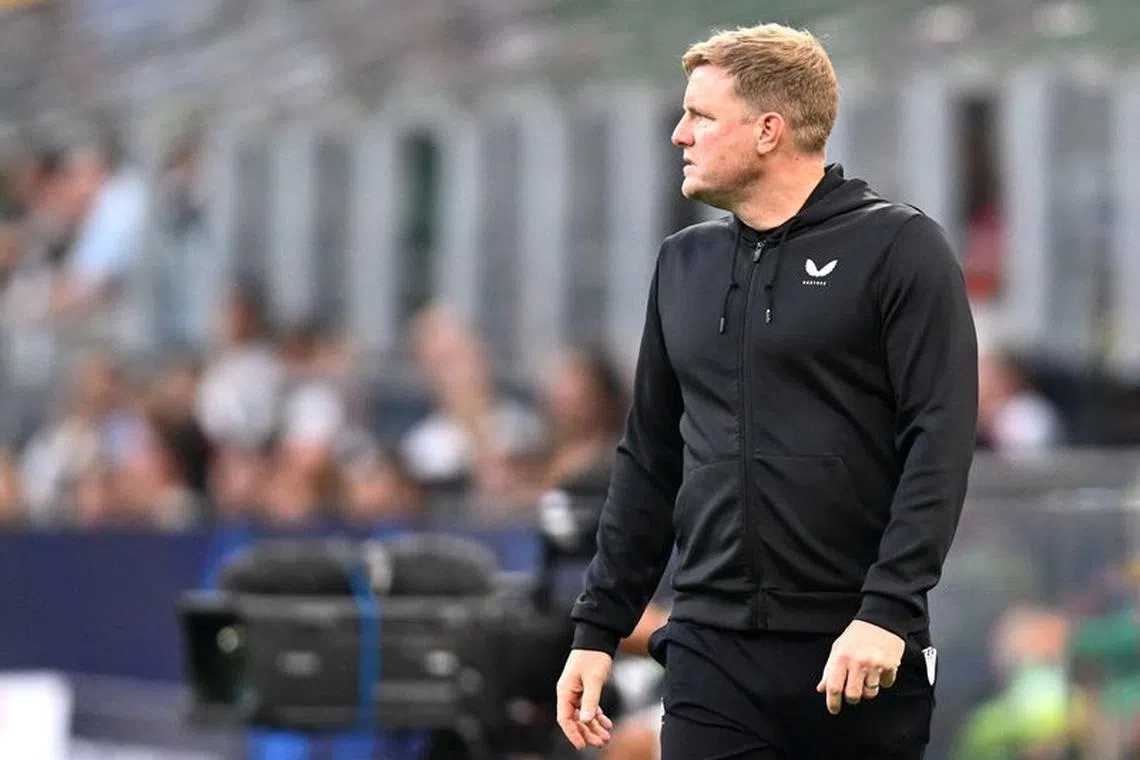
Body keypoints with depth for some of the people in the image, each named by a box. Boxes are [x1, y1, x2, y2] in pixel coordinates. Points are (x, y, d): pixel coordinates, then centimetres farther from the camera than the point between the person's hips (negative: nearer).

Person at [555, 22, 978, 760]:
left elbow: (940, 442, -10)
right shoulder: (684, 262, 14)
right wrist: (598, 626, 13)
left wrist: (888, 610, -20)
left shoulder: (896, 247, -2)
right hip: (712, 650, 4)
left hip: (857, 656, -4)